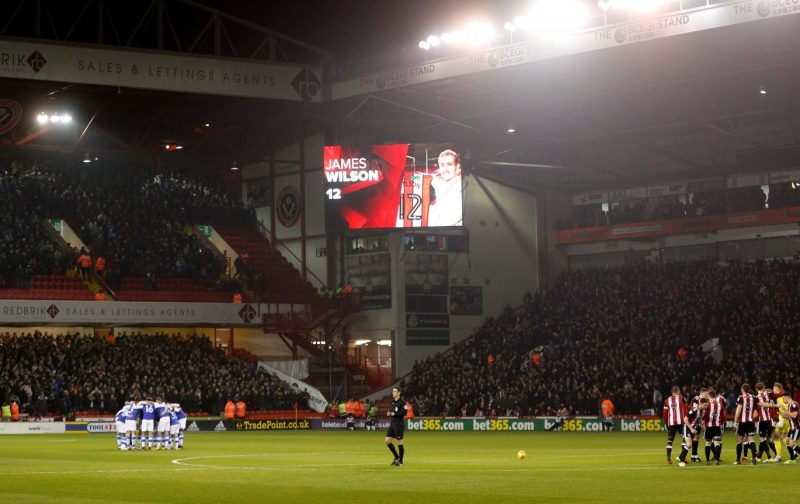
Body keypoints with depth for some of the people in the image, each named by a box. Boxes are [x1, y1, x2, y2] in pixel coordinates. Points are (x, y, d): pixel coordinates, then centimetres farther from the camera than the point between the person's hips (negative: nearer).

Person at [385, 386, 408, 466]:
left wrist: (394, 414, -20)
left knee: (400, 442, -1)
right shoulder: (393, 402, 13)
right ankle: (397, 457, 17)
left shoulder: (402, 402, -11)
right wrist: (388, 413, 3)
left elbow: (404, 413, -19)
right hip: (392, 424, 8)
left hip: (399, 424, -8)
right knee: (387, 441, 4)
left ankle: (400, 461, 10)